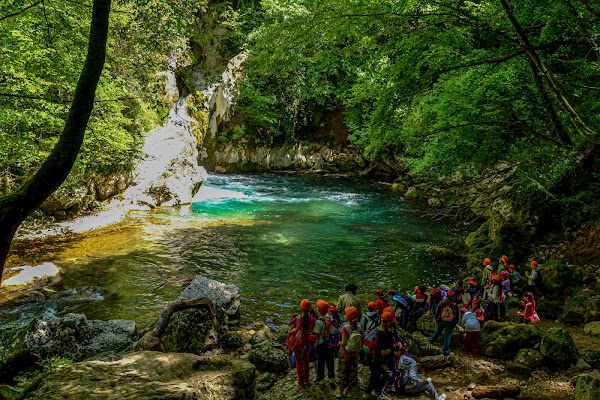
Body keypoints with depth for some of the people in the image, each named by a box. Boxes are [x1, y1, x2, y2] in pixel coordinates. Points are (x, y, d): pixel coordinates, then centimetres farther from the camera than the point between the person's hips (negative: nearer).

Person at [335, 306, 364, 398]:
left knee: (342, 371, 12)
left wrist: (339, 343, -2)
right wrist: (359, 349, 12)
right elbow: (363, 340, -2)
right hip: (355, 354, 4)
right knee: (352, 371, 19)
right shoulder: (359, 327, -9)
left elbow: (344, 343, -23)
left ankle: (340, 391, 20)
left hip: (345, 353, -4)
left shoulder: (345, 328, -24)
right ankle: (348, 389, 33)